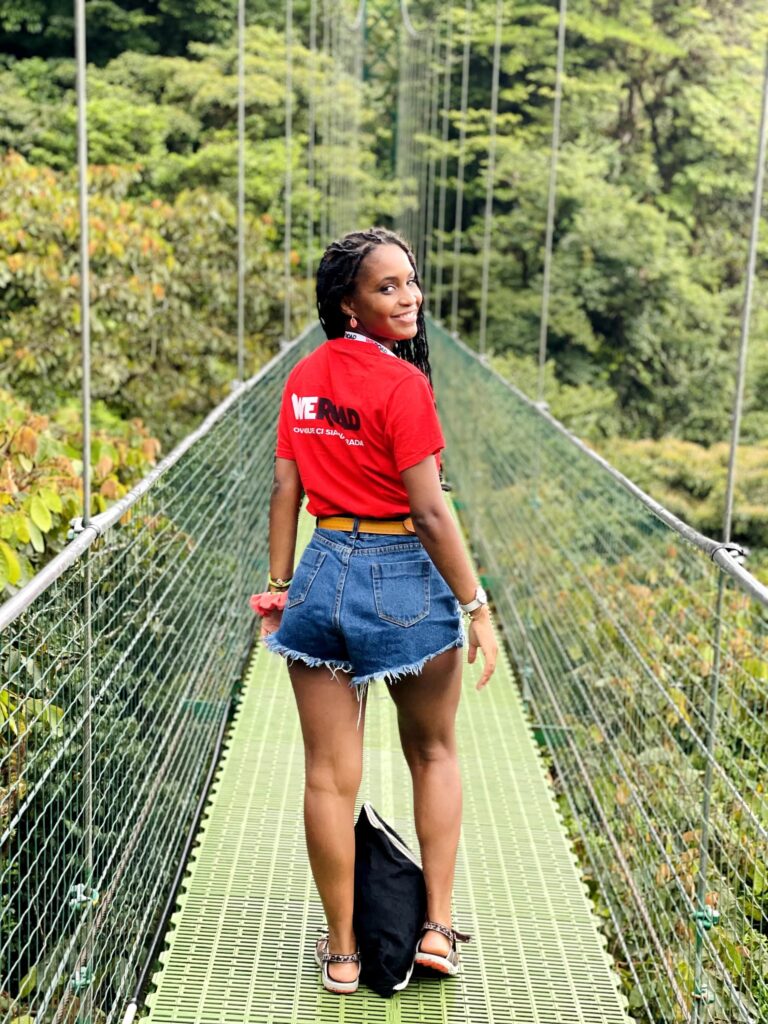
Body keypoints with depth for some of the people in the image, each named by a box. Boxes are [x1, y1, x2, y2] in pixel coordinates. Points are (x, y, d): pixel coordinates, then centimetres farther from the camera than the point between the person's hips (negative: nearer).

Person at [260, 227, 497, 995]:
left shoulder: (304, 378, 4)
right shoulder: (402, 383, -14)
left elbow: (285, 489, 7)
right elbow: (429, 513, -16)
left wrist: (278, 588, 14)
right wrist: (476, 606, -10)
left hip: (324, 576, 5)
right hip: (404, 582, -4)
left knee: (331, 775, 9)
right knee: (433, 753, 19)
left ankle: (342, 952, 21)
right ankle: (437, 926, 20)